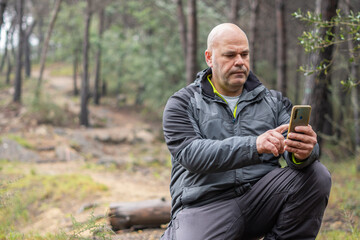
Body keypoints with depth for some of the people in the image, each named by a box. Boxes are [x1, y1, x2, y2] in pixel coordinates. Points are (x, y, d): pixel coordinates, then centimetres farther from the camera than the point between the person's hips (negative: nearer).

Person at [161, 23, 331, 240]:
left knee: (317, 175, -21)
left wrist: (304, 153, -27)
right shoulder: (182, 104, 5)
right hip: (204, 204, -3)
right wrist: (255, 146, -27)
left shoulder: (274, 101, 15)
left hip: (260, 198, 3)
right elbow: (190, 153, -13)